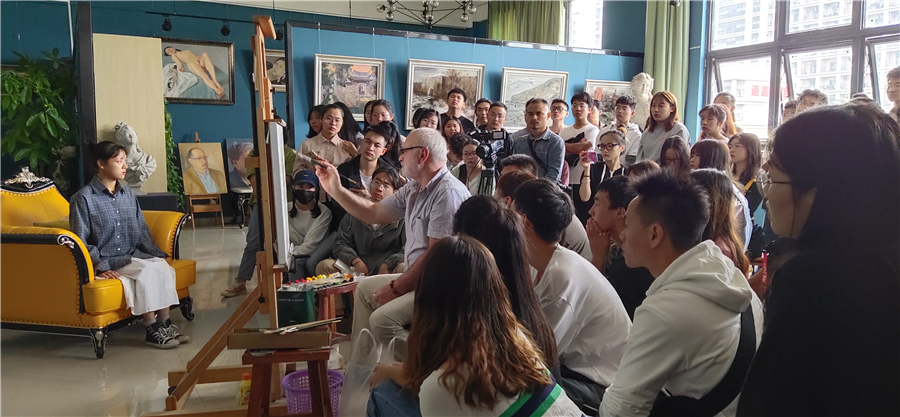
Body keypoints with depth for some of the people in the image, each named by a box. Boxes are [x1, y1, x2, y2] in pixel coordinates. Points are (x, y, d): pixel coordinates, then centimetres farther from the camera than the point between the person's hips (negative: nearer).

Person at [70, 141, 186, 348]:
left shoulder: (127, 193, 10)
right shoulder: (83, 199, -8)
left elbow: (142, 231, 14)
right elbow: (81, 242, -10)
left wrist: (157, 253, 1)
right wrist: (100, 267, -20)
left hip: (133, 255, 6)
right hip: (106, 262, -5)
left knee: (162, 266, -23)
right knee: (146, 271, -29)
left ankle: (165, 324, -18)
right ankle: (151, 330, -20)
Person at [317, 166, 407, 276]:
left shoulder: (401, 216, 4)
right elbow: (340, 243, 13)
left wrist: (387, 264, -19)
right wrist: (356, 261, -7)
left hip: (389, 269, -4)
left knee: (404, 269, -38)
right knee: (324, 266, -16)